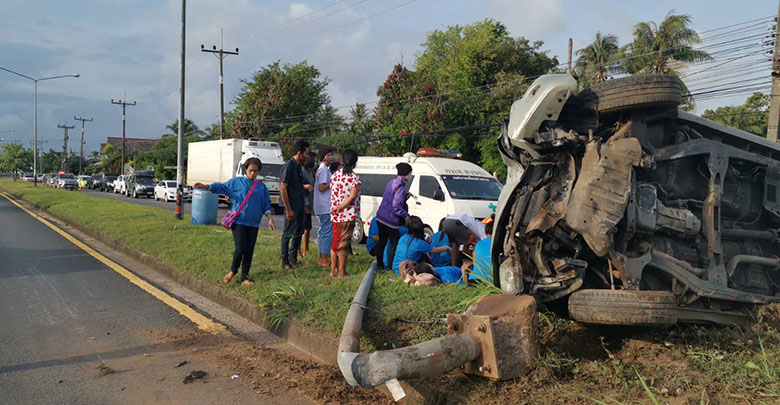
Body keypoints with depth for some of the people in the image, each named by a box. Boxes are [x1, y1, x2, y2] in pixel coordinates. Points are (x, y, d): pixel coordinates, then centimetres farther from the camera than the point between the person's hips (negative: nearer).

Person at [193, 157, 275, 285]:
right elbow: (222, 187, 0)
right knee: (240, 249, -10)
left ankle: (244, 277, 14)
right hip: (239, 221, -3)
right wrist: (206, 187, -14)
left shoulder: (262, 187, 12)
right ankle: (233, 271, 17)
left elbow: (266, 205, 13)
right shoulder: (236, 182, 6)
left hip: (253, 223, 3)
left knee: (249, 251, 3)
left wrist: (270, 218, 1)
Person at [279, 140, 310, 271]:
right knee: (288, 234, 0)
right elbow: (283, 188, -19)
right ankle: (285, 262, 9)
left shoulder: (298, 166, 12)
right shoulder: (288, 166, -16)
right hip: (292, 207, -9)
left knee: (299, 232, 16)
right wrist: (288, 209, -19)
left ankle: (293, 257, 29)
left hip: (300, 206, 9)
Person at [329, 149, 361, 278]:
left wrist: (336, 208, 9)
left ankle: (333, 270, 23)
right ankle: (342, 272, 8)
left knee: (335, 242, 16)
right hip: (348, 216, -6)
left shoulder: (335, 175, 6)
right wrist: (341, 208, -14)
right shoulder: (354, 177, -12)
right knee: (344, 243, 2)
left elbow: (332, 193, 9)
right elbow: (352, 196, -18)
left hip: (335, 215, 6)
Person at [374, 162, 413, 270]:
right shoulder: (400, 187, -18)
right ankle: (392, 265, 5)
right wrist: (406, 215, -11)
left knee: (382, 242, 16)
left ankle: (379, 264, 24)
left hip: (381, 217, 9)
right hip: (391, 220, -9)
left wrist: (405, 197, 12)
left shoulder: (391, 182, 10)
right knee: (395, 243, 2)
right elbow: (396, 206, -23)